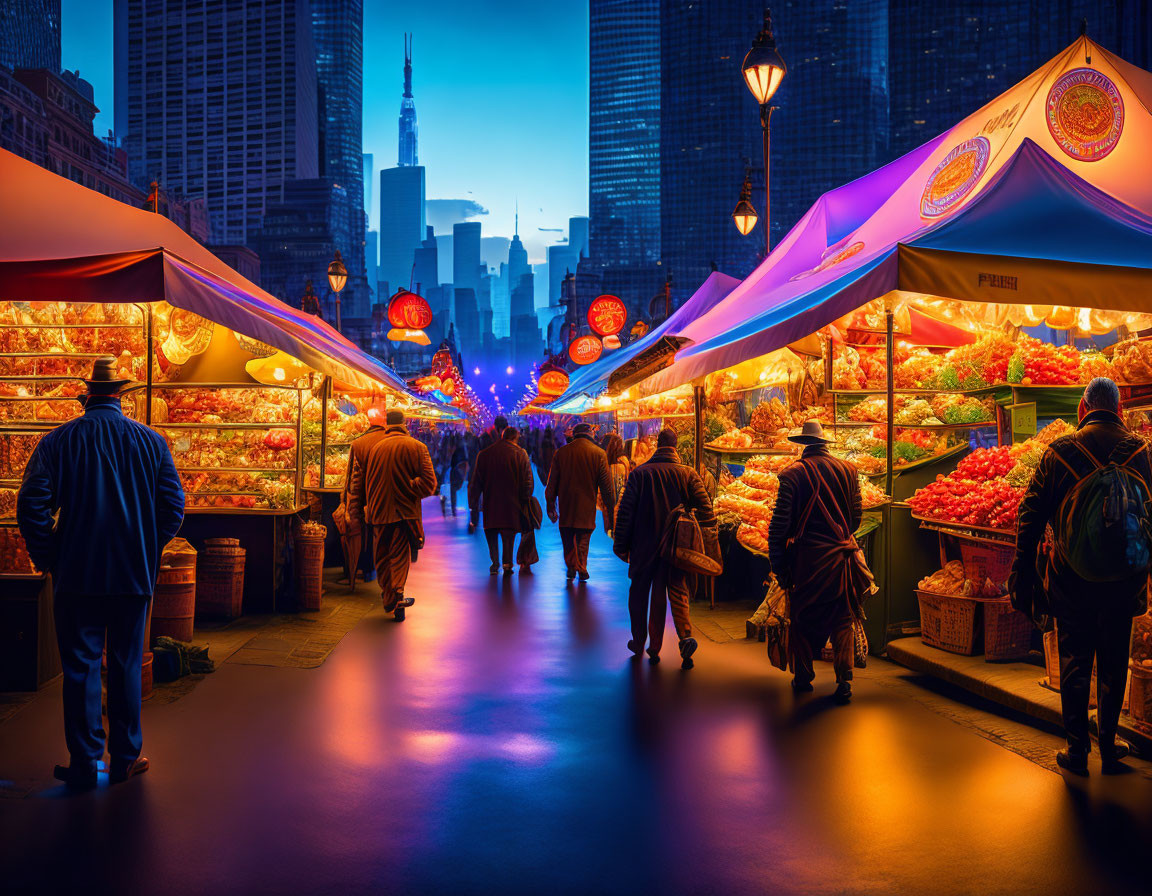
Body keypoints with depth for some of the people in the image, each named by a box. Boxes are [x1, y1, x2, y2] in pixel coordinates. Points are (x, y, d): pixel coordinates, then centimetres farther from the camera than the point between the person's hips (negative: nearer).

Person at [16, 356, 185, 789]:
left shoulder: (57, 441, -3)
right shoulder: (152, 441, 0)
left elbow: (32, 506, -7)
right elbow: (173, 507, 0)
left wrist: (47, 558, 5)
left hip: (78, 575, -1)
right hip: (135, 575, 1)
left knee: (80, 667, 7)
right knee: (126, 665, 12)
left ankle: (85, 764, 13)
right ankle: (125, 758, 21)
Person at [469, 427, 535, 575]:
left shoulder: (484, 454, 7)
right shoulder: (520, 454, -1)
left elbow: (476, 483, 8)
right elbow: (527, 481, -4)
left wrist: (474, 506, 12)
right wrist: (525, 500, 4)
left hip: (490, 503, 2)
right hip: (512, 504, -1)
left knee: (491, 533, 12)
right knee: (509, 535, 4)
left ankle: (495, 563, 8)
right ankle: (507, 563, -7)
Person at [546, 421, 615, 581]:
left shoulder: (560, 452, 1)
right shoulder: (599, 453, -4)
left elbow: (552, 483, 4)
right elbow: (606, 485, -4)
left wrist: (550, 507, 11)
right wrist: (610, 509, 2)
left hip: (566, 507, 1)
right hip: (587, 508, -1)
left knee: (568, 541, 15)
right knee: (583, 540, 9)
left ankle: (571, 567, 10)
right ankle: (581, 570, 5)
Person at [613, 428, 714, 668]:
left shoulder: (639, 473, -4)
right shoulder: (689, 474, -3)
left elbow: (625, 510, -5)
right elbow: (704, 507, -7)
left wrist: (621, 545, 1)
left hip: (644, 543, 0)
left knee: (639, 592, 15)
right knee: (677, 591, 7)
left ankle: (638, 643, 24)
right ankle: (685, 635, -14)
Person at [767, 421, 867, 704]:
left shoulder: (793, 474, -8)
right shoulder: (848, 470, 2)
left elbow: (780, 525, -10)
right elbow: (856, 515, 8)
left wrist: (778, 566, -3)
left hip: (807, 556, -2)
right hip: (842, 555, 2)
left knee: (802, 619, 11)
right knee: (842, 621, 10)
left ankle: (802, 678, 21)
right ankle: (844, 681, 6)